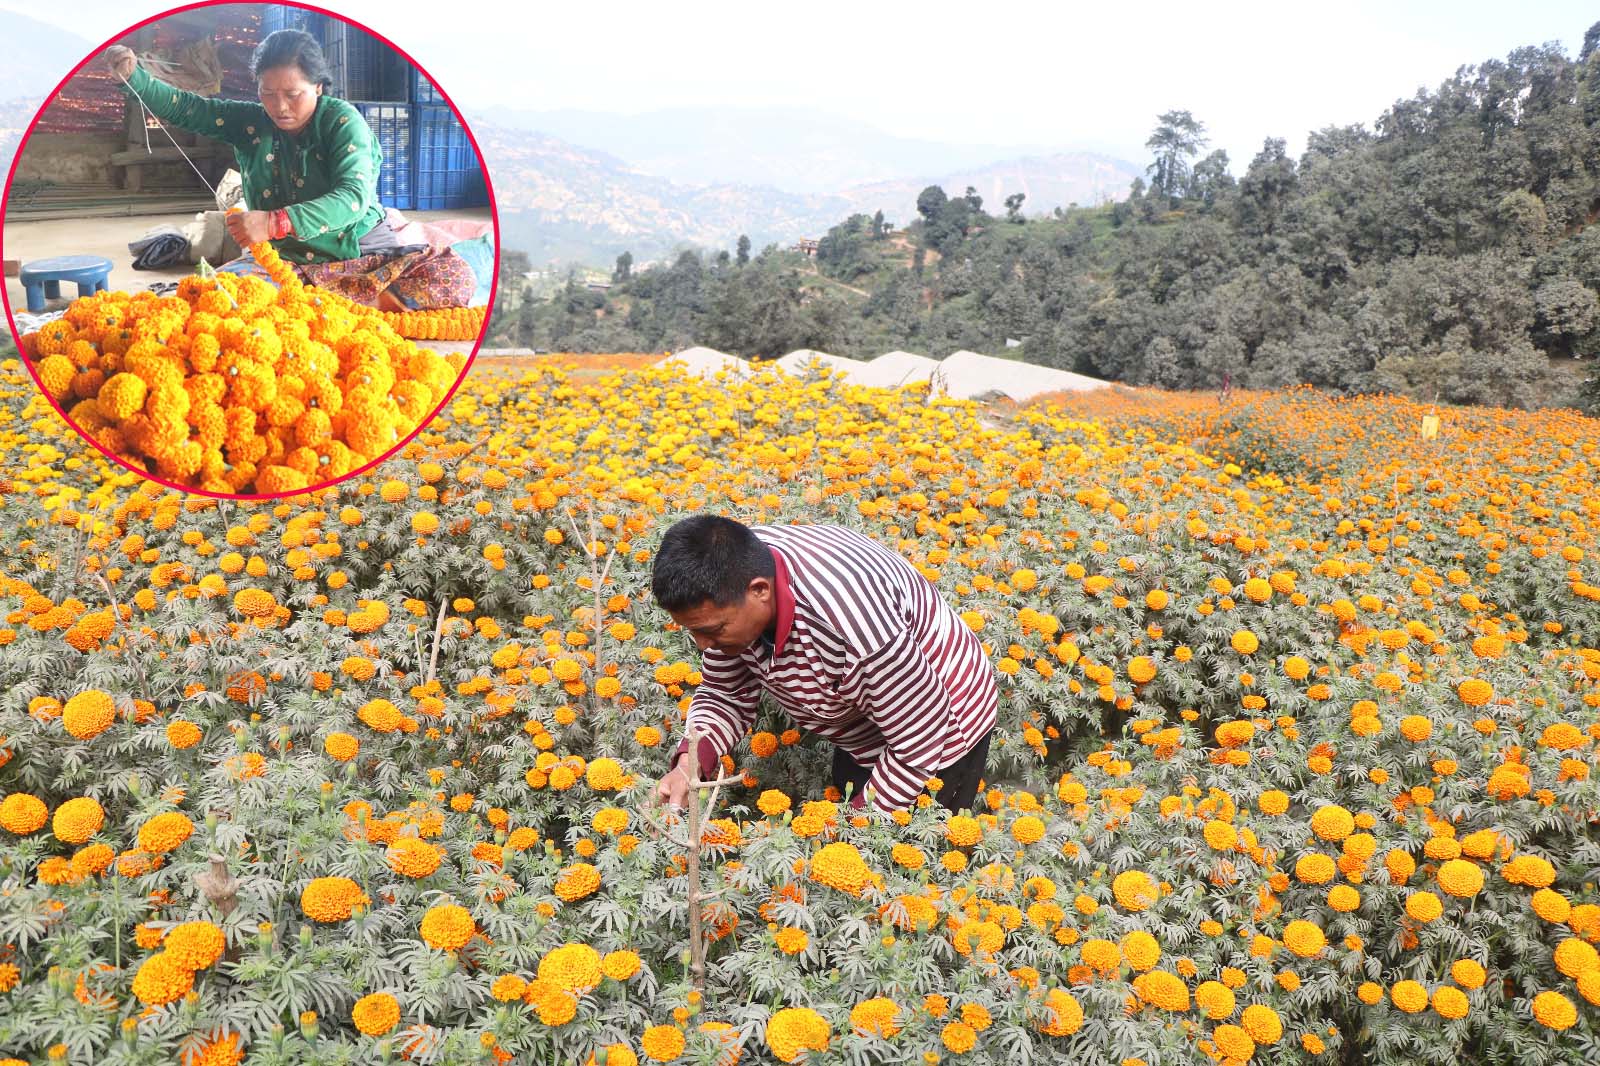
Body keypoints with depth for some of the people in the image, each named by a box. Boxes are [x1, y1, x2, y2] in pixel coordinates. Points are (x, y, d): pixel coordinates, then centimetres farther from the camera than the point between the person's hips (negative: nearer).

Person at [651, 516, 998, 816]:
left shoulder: (855, 620, -44)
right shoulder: (733, 575, -22)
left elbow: (918, 746, -30)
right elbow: (725, 697, -9)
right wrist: (690, 763, -27)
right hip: (860, 736, 7)